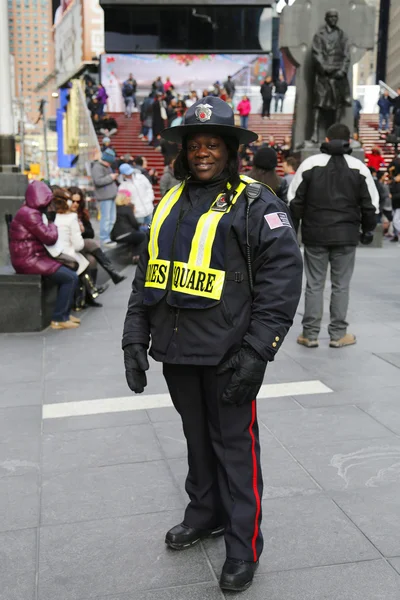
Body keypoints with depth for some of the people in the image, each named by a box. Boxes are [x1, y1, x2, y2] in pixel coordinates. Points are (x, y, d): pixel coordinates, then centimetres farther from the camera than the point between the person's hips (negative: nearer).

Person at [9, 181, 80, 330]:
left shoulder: (32, 211, 16)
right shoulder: (30, 214, -17)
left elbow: (44, 235, 19)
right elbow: (50, 237, -19)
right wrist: (53, 226, 0)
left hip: (33, 257, 10)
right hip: (28, 261, -10)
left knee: (68, 272, 16)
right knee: (71, 277, -13)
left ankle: (64, 313, 18)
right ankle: (59, 319, -7)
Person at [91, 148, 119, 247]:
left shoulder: (107, 167, 20)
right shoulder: (97, 167, -11)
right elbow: (98, 181, -24)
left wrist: (114, 177, 16)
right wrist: (110, 177, -15)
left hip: (111, 195, 10)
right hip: (104, 197, -10)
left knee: (112, 218, 12)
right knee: (106, 218, -10)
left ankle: (109, 237, 20)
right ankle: (104, 239, -7)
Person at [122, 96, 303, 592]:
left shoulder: (256, 206, -7)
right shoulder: (170, 205, 12)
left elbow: (282, 279, -13)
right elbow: (146, 275, 15)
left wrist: (255, 353, -19)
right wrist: (135, 338, 8)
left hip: (228, 355, -5)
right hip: (176, 349, 6)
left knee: (234, 444, 4)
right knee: (197, 436, 20)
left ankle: (243, 546, 19)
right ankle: (205, 514, 39)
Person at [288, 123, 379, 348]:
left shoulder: (310, 164, -1)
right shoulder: (359, 168, 1)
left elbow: (295, 200, 2)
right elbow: (371, 204, 4)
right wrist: (368, 230, 17)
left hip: (315, 234, 0)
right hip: (346, 236, 0)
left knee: (315, 284, 7)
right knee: (341, 285, 8)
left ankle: (310, 334, 10)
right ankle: (338, 334, 12)